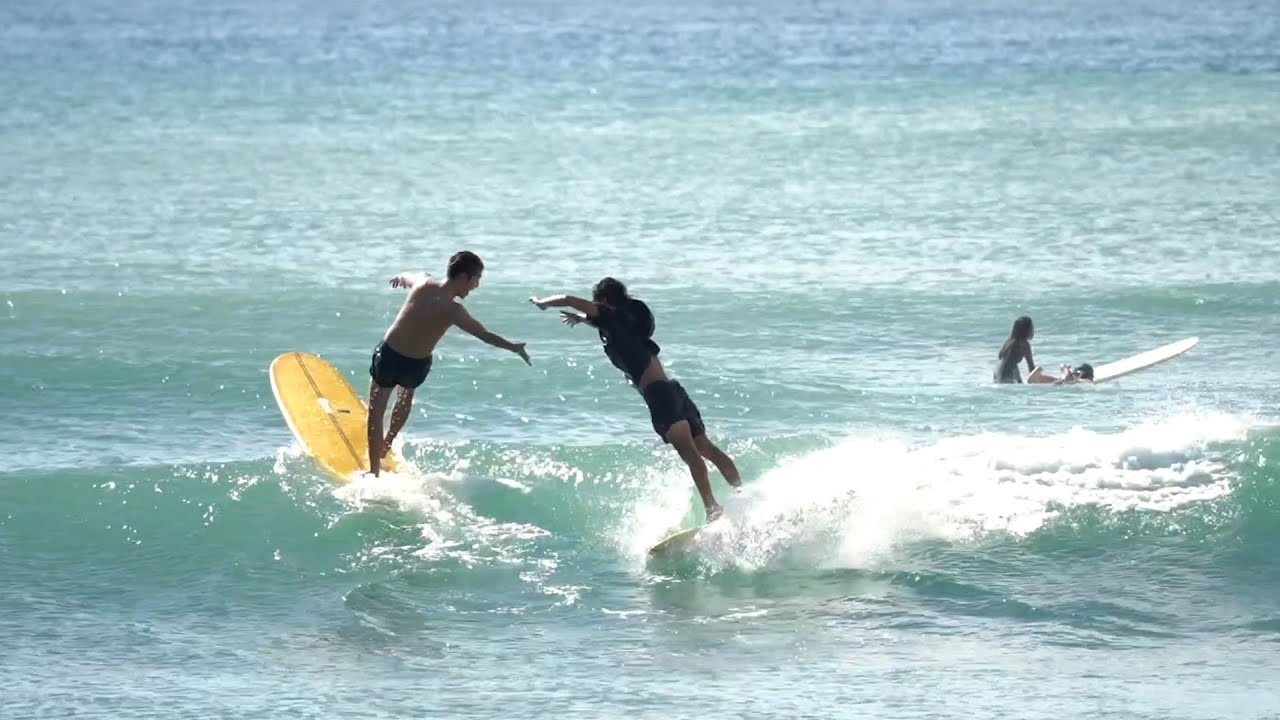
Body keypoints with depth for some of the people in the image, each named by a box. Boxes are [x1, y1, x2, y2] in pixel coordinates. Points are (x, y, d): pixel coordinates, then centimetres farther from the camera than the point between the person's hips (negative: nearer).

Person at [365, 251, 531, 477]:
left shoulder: (422, 283, -10)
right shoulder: (453, 310, -23)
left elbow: (403, 278, 14)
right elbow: (485, 335, -24)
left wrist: (400, 278, 38)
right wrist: (514, 347, -11)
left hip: (388, 356, 1)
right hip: (417, 365, -1)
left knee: (376, 412, 16)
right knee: (407, 393, 34)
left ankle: (374, 471, 16)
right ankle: (387, 444, 49)